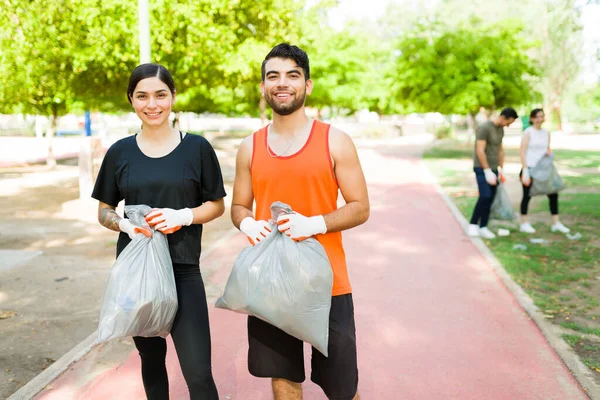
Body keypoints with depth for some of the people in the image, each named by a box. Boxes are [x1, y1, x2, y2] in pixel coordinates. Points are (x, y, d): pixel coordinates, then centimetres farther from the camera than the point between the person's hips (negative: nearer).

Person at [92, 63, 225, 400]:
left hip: (183, 270, -2)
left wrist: (184, 216, -16)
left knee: (198, 372, -8)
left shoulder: (197, 147, -3)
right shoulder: (120, 152, 3)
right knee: (151, 358, 19)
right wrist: (124, 224, -13)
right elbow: (104, 211, 10)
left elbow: (217, 205, 4)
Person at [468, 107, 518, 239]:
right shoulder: (484, 128, -19)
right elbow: (480, 151, -22)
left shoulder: (500, 129, 10)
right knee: (485, 196, -19)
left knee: (490, 199, 3)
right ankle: (473, 224, -7)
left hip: (493, 169, 8)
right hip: (482, 169, -8)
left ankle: (483, 228, 8)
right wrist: (488, 172, -22)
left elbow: (500, 149, 16)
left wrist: (500, 170, 12)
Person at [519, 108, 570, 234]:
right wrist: (525, 172, -16)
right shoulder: (528, 133, -6)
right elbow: (523, 153, -10)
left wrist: (549, 152, -3)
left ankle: (556, 223, 12)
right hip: (530, 168, -6)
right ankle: (524, 224, 14)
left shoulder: (546, 133, 11)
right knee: (527, 195, 3)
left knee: (553, 194, 3)